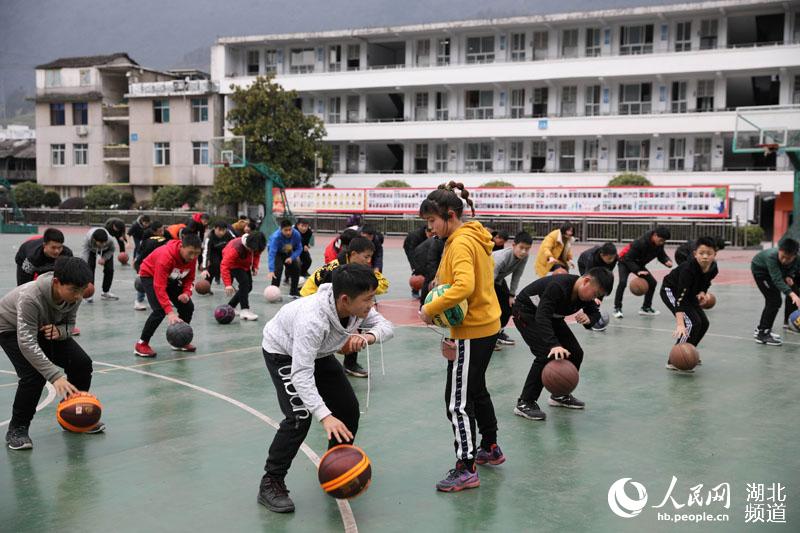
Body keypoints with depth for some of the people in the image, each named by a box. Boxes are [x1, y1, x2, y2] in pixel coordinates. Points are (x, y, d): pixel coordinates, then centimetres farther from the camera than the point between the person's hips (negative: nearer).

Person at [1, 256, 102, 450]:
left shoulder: (74, 295, -23)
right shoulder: (30, 297, -41)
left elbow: (69, 324, -6)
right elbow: (26, 342, -43)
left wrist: (60, 331, -32)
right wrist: (55, 376, -49)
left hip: (48, 328, 6)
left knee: (82, 363, -8)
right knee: (34, 375, -26)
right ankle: (17, 430, -6)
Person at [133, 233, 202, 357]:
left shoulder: (192, 256, -20)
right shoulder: (166, 256, -39)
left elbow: (189, 278, -3)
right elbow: (159, 287, -42)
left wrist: (186, 292, -25)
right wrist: (170, 312, -49)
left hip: (171, 278, 7)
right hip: (150, 275, -7)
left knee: (188, 306, -3)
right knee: (160, 310, -24)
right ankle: (142, 344, -10)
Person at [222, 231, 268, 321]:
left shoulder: (255, 246, -21)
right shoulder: (235, 249, -40)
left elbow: (256, 255, 5)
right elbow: (224, 266, -42)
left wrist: (255, 267, -9)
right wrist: (228, 284, -46)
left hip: (245, 265, 7)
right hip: (233, 265, -7)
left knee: (248, 287, 5)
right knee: (244, 282, -26)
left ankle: (230, 306, 22)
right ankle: (245, 310, -26)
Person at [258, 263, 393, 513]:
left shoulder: (356, 306, -25)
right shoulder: (312, 319, -44)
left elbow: (385, 326, -11)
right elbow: (301, 374, -45)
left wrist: (368, 336, -35)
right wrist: (325, 416, -53)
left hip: (319, 352, 7)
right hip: (282, 352, -7)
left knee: (348, 408, 4)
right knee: (300, 416, -23)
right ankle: (271, 484, -9)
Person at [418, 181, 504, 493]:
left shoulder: (460, 243, -19)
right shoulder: (473, 237, 10)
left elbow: (464, 286, -34)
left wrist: (430, 309, -25)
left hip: (472, 332, -10)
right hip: (485, 326, 10)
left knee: (458, 400, -3)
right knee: (476, 390, 24)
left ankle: (466, 469, 3)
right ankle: (490, 449, 39)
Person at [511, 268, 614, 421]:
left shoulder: (585, 292, -12)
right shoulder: (559, 286, -36)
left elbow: (595, 312, 5)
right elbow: (542, 317, -45)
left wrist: (588, 319, -21)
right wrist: (554, 344, -57)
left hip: (551, 316, 8)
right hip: (526, 312, -8)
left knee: (575, 353, 2)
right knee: (547, 355, -24)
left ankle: (560, 395, 21)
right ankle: (524, 403, -14)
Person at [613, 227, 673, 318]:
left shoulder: (659, 244, -17)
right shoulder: (641, 242, -37)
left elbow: (661, 255, -1)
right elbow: (628, 259, -33)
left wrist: (667, 261, -24)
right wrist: (638, 271, -43)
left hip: (639, 264, 7)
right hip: (625, 262, -7)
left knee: (652, 282, 2)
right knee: (623, 282, -27)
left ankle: (646, 308, 15)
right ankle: (617, 308, -16)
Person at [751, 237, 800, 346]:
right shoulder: (772, 257, -43)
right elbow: (777, 280, -51)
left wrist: (788, 276, -24)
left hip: (771, 270, 6)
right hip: (759, 269, -6)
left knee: (772, 301, 16)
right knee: (775, 300, -15)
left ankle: (761, 329, 35)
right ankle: (763, 334, -9)